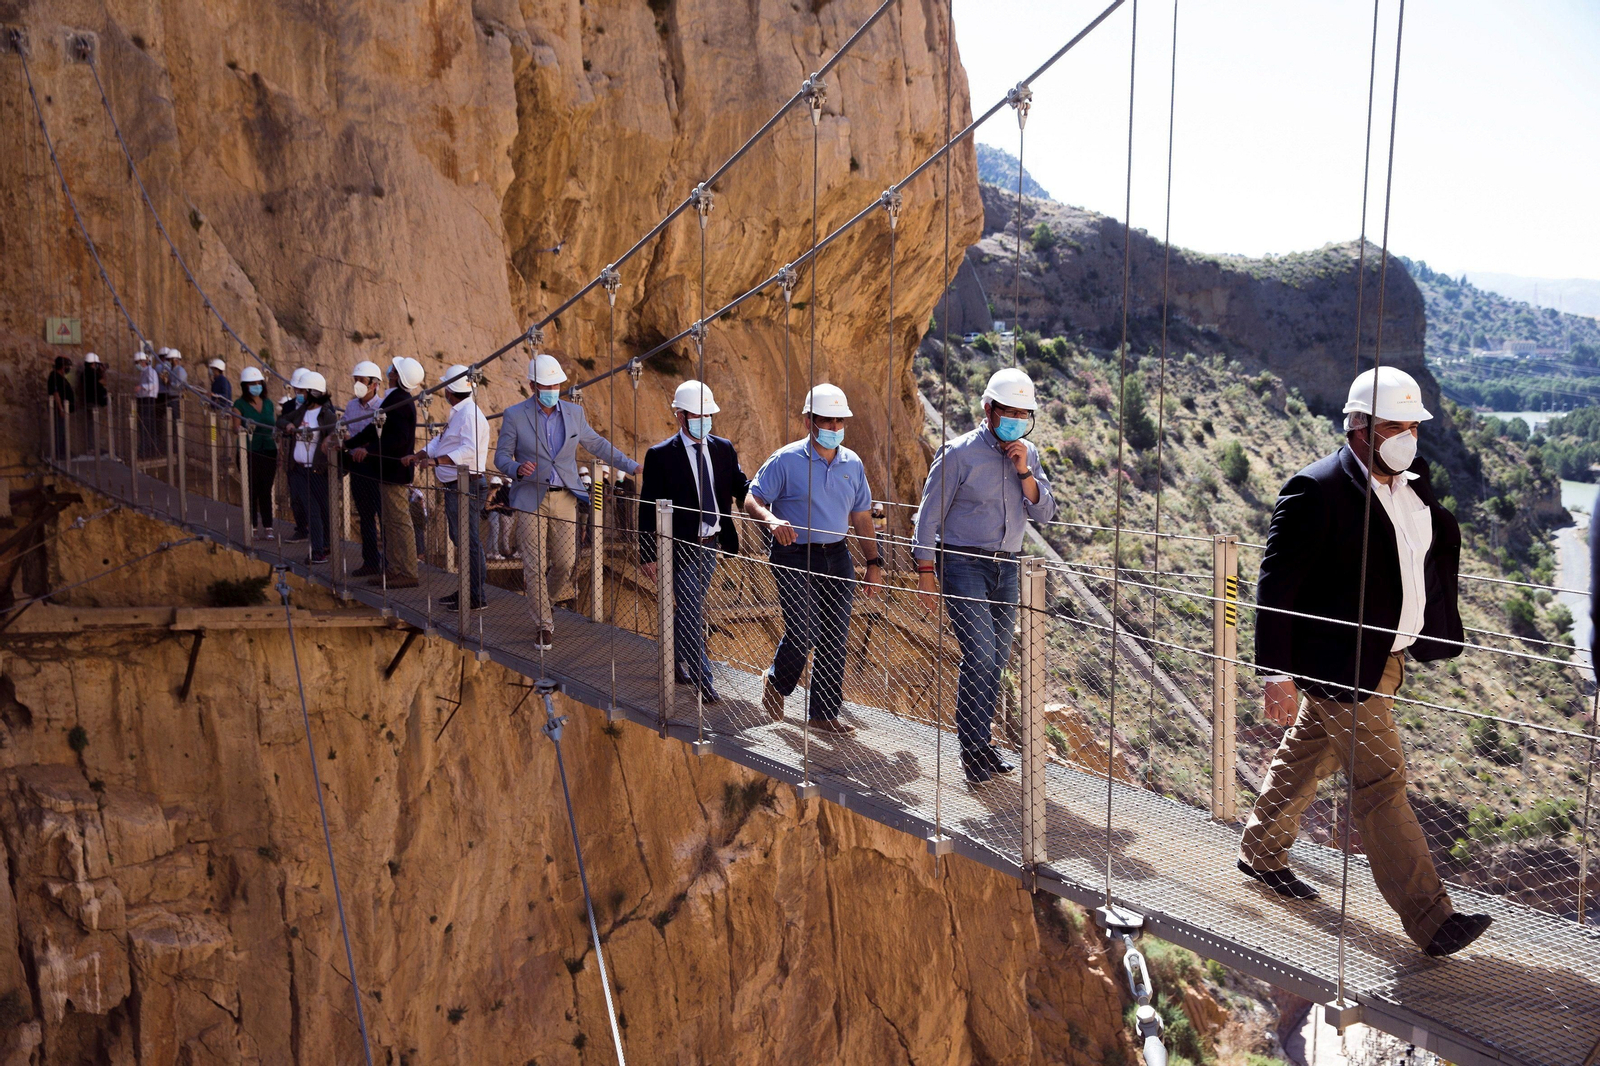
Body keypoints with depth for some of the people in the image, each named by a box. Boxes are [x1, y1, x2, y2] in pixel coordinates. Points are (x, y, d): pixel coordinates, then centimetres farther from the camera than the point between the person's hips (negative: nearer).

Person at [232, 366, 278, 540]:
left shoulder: (269, 404, 13)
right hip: (250, 453, -3)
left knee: (266, 490, 2)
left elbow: (276, 428, 14)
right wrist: (245, 430, -27)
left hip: (269, 452, 3)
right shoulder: (239, 405, 1)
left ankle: (268, 527, 2)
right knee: (251, 490, 1)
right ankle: (253, 526, 8)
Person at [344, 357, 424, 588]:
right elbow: (375, 429, 20)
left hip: (396, 472, -11)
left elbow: (398, 438, -27)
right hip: (390, 472, 11)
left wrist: (368, 450, -26)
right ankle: (395, 568, 21)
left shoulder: (400, 401, -18)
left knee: (399, 522, -6)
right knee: (391, 522, 15)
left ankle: (408, 573, -1)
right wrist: (347, 444, 20)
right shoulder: (394, 398, 14)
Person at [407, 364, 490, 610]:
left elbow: (469, 450, -27)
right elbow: (439, 441, 25)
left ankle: (476, 597, -5)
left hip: (466, 486, -11)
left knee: (469, 541, -8)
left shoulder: (470, 414, -16)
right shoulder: (457, 414, 19)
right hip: (454, 486, 11)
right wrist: (417, 456, 13)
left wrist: (436, 461, -31)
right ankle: (465, 590, 25)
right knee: (461, 541, 16)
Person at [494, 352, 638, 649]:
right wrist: (518, 469, -23)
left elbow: (596, 444, 17)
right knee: (535, 564, -3)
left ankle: (546, 594, 37)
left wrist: (632, 466, 12)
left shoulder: (574, 412, 5)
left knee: (565, 561, 4)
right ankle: (544, 625, 10)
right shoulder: (515, 416, -3)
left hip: (565, 498, 3)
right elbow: (501, 457, 0)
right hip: (531, 499, -3)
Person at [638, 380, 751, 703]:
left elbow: (741, 488, 3)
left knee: (687, 607, 19)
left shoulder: (723, 449, 5)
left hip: (711, 544, 5)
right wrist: (648, 555, -10)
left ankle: (678, 662, 36)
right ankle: (702, 680, 3)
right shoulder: (661, 455, -9)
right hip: (681, 548, -5)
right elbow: (648, 508, -8)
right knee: (691, 614, -4)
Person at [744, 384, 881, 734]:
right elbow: (752, 498, -7)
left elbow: (862, 517, 15)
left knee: (835, 638, 5)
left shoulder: (853, 464, 9)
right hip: (795, 557, -5)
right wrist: (772, 519, -29)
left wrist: (874, 562, 11)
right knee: (803, 632, -12)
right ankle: (776, 682, 20)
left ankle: (824, 712, 17)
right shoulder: (786, 460, -6)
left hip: (837, 557, 5)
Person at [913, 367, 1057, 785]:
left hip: (1006, 566, 6)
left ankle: (979, 741, 21)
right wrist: (926, 570, -11)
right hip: (963, 563, -6)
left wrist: (1024, 472, -11)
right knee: (980, 654, -14)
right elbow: (930, 513, -7)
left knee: (997, 657, 9)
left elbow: (1044, 512, 3)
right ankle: (973, 748, -5)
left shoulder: (1028, 454, 9)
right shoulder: (959, 453, -9)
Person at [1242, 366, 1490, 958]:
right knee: (1379, 784, -1)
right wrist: (1277, 676, -21)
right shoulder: (1316, 491, -19)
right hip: (1340, 666, -8)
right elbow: (1275, 589, -20)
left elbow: (1444, 540, 26)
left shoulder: (1413, 483, 6)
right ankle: (1429, 919, 8)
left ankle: (1261, 851, 40)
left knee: (1308, 758, 22)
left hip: (1388, 658, 8)